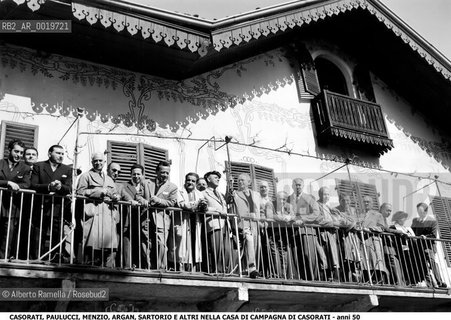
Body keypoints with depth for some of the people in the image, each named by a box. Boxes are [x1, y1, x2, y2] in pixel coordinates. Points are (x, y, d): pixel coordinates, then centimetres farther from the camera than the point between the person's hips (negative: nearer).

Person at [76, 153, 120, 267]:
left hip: (109, 214, 5)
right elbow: (80, 192, 0)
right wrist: (98, 192, -8)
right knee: (94, 244, -16)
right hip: (94, 212, -5)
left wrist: (116, 197, 4)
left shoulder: (109, 179, 30)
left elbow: (114, 194, 28)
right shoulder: (86, 176, 13)